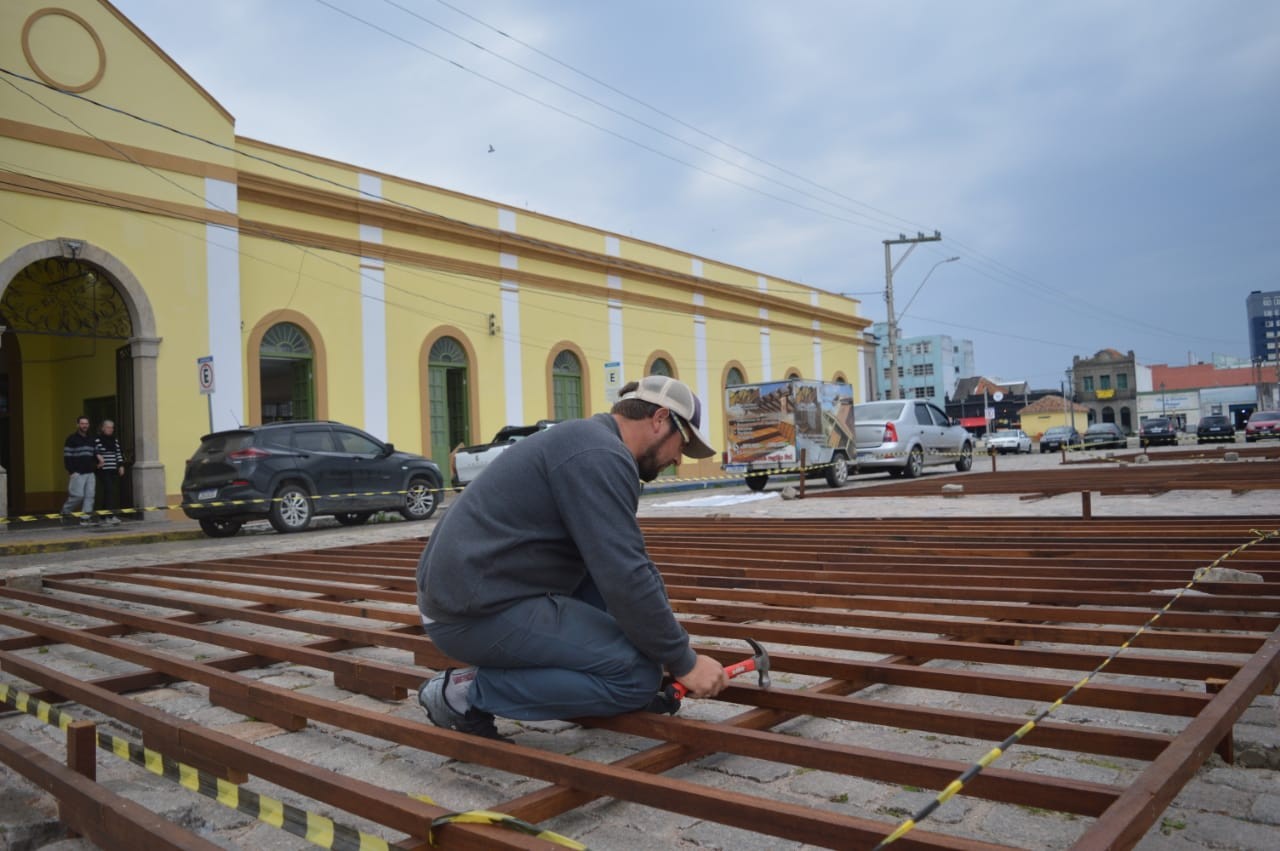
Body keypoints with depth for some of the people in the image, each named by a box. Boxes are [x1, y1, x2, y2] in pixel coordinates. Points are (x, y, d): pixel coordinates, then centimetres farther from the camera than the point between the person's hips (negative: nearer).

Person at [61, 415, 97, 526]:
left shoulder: (90, 439, 16)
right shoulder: (72, 439, -4)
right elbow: (67, 456, -7)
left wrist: (95, 464, 6)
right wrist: (72, 471, -14)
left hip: (90, 473, 6)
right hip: (78, 473, -6)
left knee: (89, 496, 1)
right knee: (78, 495, -9)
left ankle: (86, 517, 4)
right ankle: (66, 511, 13)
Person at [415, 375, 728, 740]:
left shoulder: (591, 442, 17)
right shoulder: (602, 456, -16)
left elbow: (631, 560, 24)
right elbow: (625, 577, -22)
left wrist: (673, 638, 21)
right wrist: (683, 662, -10)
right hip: (478, 613, -11)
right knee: (640, 675, -11)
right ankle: (469, 691, -5)